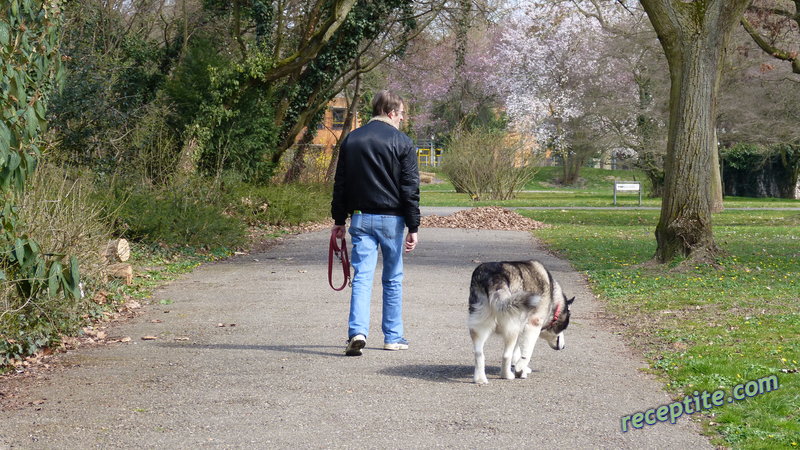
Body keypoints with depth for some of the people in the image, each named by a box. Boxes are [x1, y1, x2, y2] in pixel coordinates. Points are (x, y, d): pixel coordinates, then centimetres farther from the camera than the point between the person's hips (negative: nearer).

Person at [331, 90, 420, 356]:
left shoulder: (351, 139, 7)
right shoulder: (402, 142, -5)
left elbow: (340, 183, 9)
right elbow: (410, 188, -7)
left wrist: (339, 220, 15)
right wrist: (413, 227, -4)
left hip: (361, 217, 2)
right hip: (391, 218, -2)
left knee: (362, 276, -1)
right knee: (393, 279, 10)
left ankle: (357, 332, -19)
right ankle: (393, 337, 17)